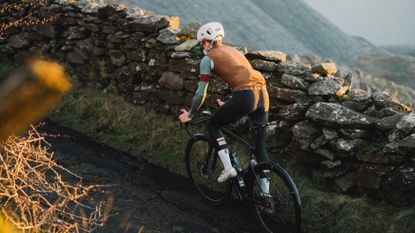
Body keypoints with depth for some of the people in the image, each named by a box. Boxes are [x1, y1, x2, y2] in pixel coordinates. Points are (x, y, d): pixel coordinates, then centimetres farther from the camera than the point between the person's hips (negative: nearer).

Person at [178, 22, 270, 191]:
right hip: (263, 94, 7)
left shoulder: (208, 58, 8)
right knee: (260, 146, 14)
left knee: (213, 126, 16)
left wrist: (189, 115, 19)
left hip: (246, 96, -7)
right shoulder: (233, 51, 30)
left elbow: (201, 93, 6)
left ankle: (228, 168, 2)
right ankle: (265, 191, 14)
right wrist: (228, 106, 50)